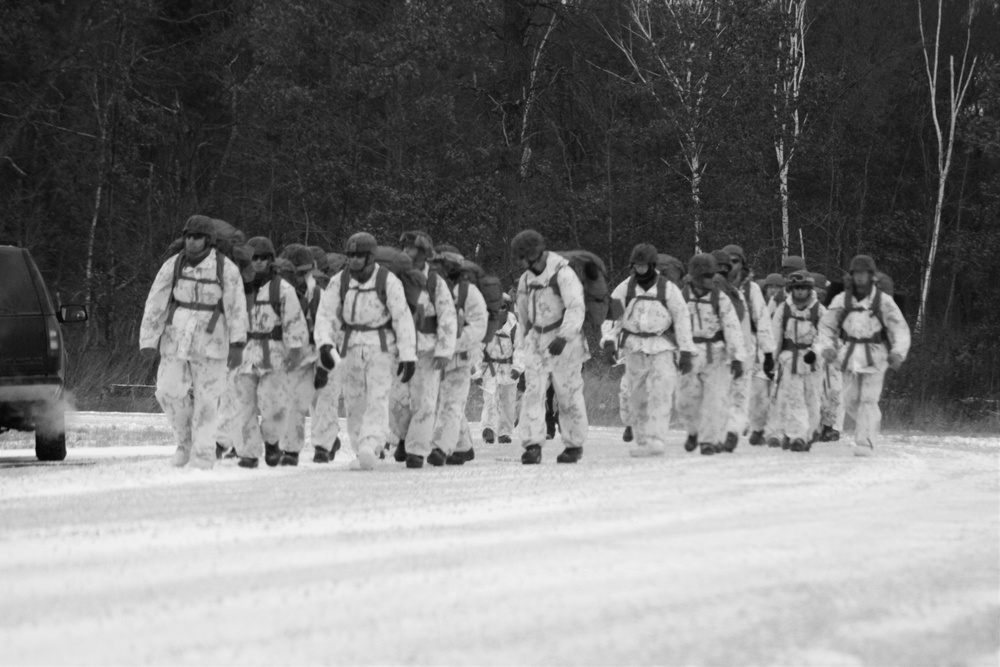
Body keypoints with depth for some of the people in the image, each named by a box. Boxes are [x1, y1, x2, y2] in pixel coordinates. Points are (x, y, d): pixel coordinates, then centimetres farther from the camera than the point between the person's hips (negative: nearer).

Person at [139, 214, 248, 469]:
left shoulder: (226, 269, -6)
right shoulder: (173, 266, 0)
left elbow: (236, 309, -8)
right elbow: (155, 304, 1)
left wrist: (237, 344, -15)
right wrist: (148, 340, -3)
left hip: (209, 343, -2)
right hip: (175, 341, 2)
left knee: (206, 400, 0)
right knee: (169, 393, -7)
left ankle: (203, 455, 9)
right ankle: (186, 441, 16)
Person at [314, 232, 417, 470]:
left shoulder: (388, 282, -10)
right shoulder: (339, 281, -2)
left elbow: (403, 319, -10)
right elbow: (325, 315, -6)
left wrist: (408, 357, -14)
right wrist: (324, 344, -23)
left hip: (381, 348, -3)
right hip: (352, 349, 4)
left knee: (377, 399, -17)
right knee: (354, 403, 6)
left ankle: (369, 449, -29)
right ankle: (362, 454, 17)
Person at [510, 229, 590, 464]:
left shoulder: (563, 274, -14)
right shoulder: (526, 280, 10)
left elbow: (576, 309, -24)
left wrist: (563, 337, -35)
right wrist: (525, 341, 28)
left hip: (565, 341, -6)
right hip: (536, 341, 6)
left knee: (568, 395, 2)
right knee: (533, 392, -8)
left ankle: (574, 445, 16)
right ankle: (532, 445, -13)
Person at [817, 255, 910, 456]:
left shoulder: (883, 301, -6)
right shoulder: (842, 300, 0)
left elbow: (900, 329, -5)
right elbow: (827, 326, 9)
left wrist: (898, 353, -19)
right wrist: (827, 347, -8)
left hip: (874, 357, -3)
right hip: (851, 356, 3)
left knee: (868, 400, -10)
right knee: (851, 402, 6)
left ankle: (865, 443, -9)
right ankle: (874, 421, 34)